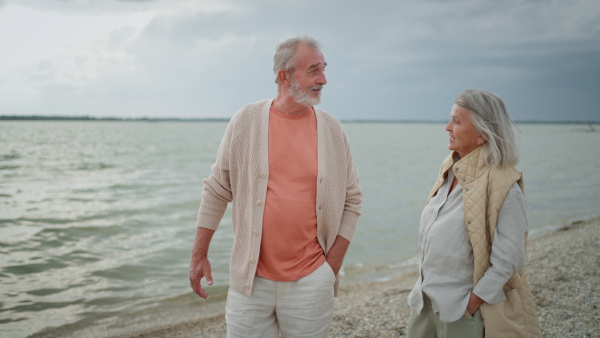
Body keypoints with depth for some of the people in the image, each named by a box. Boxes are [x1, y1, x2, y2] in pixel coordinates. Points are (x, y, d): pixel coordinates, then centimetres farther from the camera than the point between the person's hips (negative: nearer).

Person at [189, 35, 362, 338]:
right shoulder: (246, 121, -3)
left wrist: (333, 264, 1)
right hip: (251, 278, 0)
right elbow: (217, 191, 3)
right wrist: (199, 255, 3)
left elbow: (351, 200, 6)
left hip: (311, 280, 1)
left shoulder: (331, 129, 0)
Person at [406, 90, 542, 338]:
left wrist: (470, 305, -15)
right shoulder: (449, 169, 4)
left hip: (463, 309, -7)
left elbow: (506, 262, -19)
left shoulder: (503, 187, -19)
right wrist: (424, 288, 11)